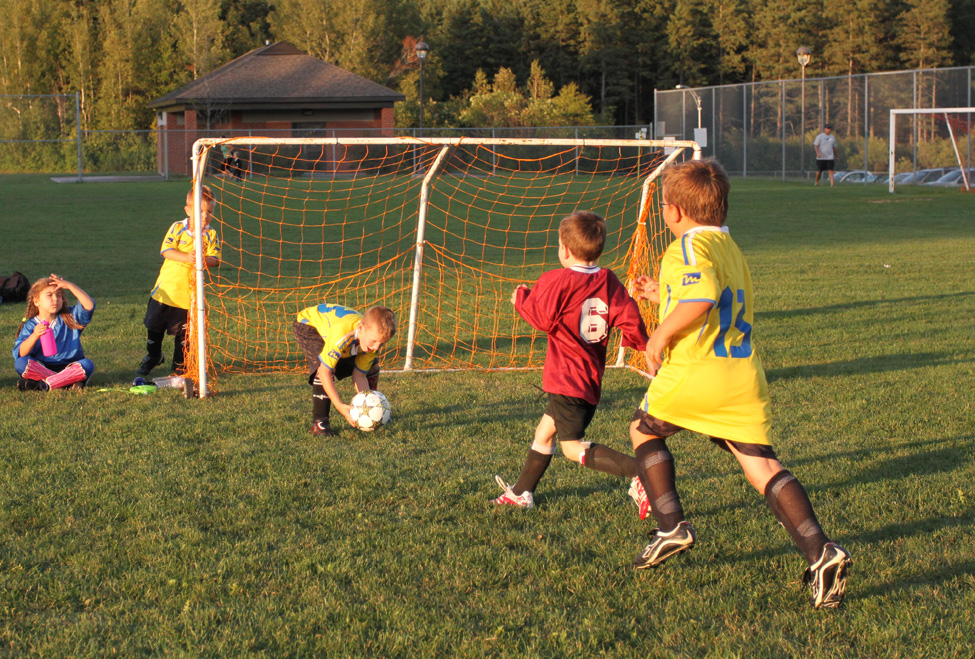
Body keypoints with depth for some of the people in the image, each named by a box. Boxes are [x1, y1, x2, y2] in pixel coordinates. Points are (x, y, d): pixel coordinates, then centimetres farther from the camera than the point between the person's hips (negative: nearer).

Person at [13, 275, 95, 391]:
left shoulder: (70, 318, 9)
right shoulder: (30, 326, 4)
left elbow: (89, 305, -8)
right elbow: (20, 354, -8)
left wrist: (70, 286, -12)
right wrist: (34, 336, -25)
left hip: (68, 367, 0)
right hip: (40, 367, 0)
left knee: (87, 365, -29)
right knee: (20, 363, -29)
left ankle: (45, 385, -32)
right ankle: (70, 380, -29)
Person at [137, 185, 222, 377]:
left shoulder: (211, 235, -3)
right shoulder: (177, 228, -5)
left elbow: (215, 259, -8)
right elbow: (166, 250, -14)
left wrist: (204, 260, -30)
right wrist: (187, 257, -29)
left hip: (189, 294, -1)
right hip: (165, 289, 1)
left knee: (183, 333, 5)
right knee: (154, 327, 16)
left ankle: (179, 365, 22)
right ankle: (153, 356, 39)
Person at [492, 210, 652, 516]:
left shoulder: (557, 281, -12)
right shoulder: (609, 281, 4)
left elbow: (542, 319, -11)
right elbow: (629, 318, -1)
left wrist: (522, 298, 6)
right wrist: (643, 345, 15)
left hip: (568, 376, -8)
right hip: (592, 376, 8)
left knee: (572, 447, -8)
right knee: (545, 430, 21)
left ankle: (638, 472, -23)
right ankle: (521, 492, 32)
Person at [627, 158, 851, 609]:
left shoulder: (689, 246, -7)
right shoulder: (731, 248, 22)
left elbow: (702, 297, -27)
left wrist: (661, 335, -14)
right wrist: (663, 297, 37)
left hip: (693, 372, -7)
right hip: (745, 378, 7)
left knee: (644, 430, 21)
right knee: (762, 466, 4)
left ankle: (671, 527, 17)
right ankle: (821, 552, -12)